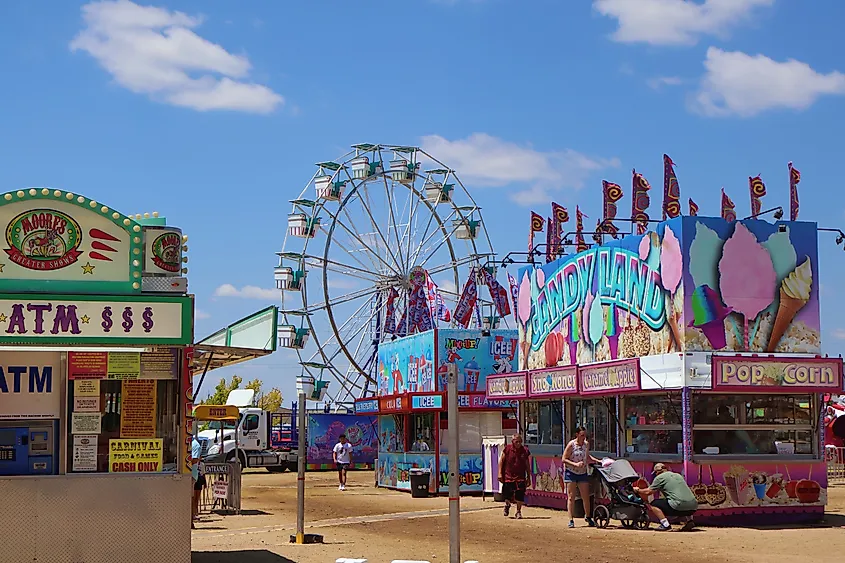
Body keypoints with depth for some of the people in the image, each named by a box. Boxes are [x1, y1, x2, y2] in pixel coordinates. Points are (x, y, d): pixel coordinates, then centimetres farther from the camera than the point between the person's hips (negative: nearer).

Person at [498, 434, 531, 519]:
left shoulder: (525, 451, 0)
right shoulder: (507, 449, -4)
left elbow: (527, 465, 8)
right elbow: (501, 461, 1)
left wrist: (528, 478, 9)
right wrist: (500, 473, -6)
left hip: (520, 477, 1)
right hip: (508, 476, -1)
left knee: (520, 495, -6)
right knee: (507, 495, 1)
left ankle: (518, 512, 12)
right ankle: (507, 504, 36)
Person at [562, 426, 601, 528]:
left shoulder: (586, 444, 4)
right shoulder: (571, 444, -12)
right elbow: (563, 459, -12)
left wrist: (597, 461, 8)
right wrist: (575, 464, -23)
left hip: (582, 473, 4)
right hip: (570, 473, -4)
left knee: (586, 497, 4)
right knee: (571, 497, -4)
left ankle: (588, 517, 21)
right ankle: (571, 520, 0)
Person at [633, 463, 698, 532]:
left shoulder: (660, 477, 6)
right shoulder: (678, 475, 26)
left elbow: (648, 492, 8)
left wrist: (638, 490, 28)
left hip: (679, 506, -7)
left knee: (653, 505, 8)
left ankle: (665, 524, -5)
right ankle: (689, 521, 19)